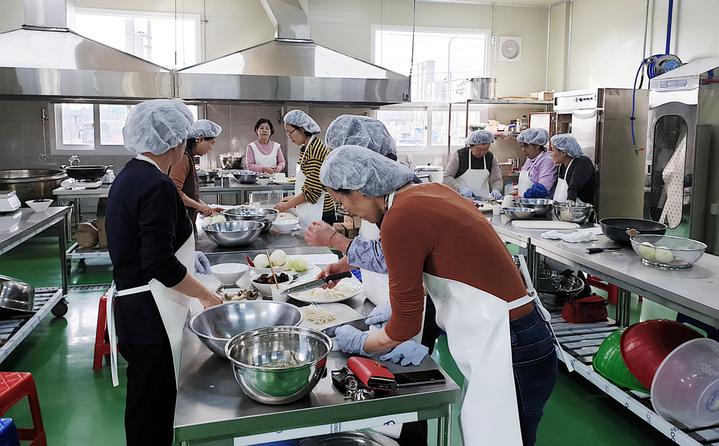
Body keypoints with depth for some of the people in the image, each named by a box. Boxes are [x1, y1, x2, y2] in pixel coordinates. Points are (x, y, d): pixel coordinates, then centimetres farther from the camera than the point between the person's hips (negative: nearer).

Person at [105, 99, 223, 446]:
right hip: (151, 316, -10)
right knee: (152, 416, 5)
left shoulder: (127, 177, 11)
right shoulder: (157, 186, -20)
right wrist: (205, 295, -13)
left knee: (144, 407, 22)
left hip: (131, 307, 10)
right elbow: (160, 265, -24)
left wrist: (185, 253, 27)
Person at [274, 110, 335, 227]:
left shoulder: (315, 149, -16)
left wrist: (288, 205, -12)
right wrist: (293, 198, 13)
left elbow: (312, 190, -19)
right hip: (309, 212, 9)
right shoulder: (306, 148, 14)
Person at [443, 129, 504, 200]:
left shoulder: (491, 158, 8)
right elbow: (446, 178, -4)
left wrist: (496, 190, -13)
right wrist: (461, 188, -21)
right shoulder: (459, 155, -2)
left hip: (483, 199, 4)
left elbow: (496, 180, 11)